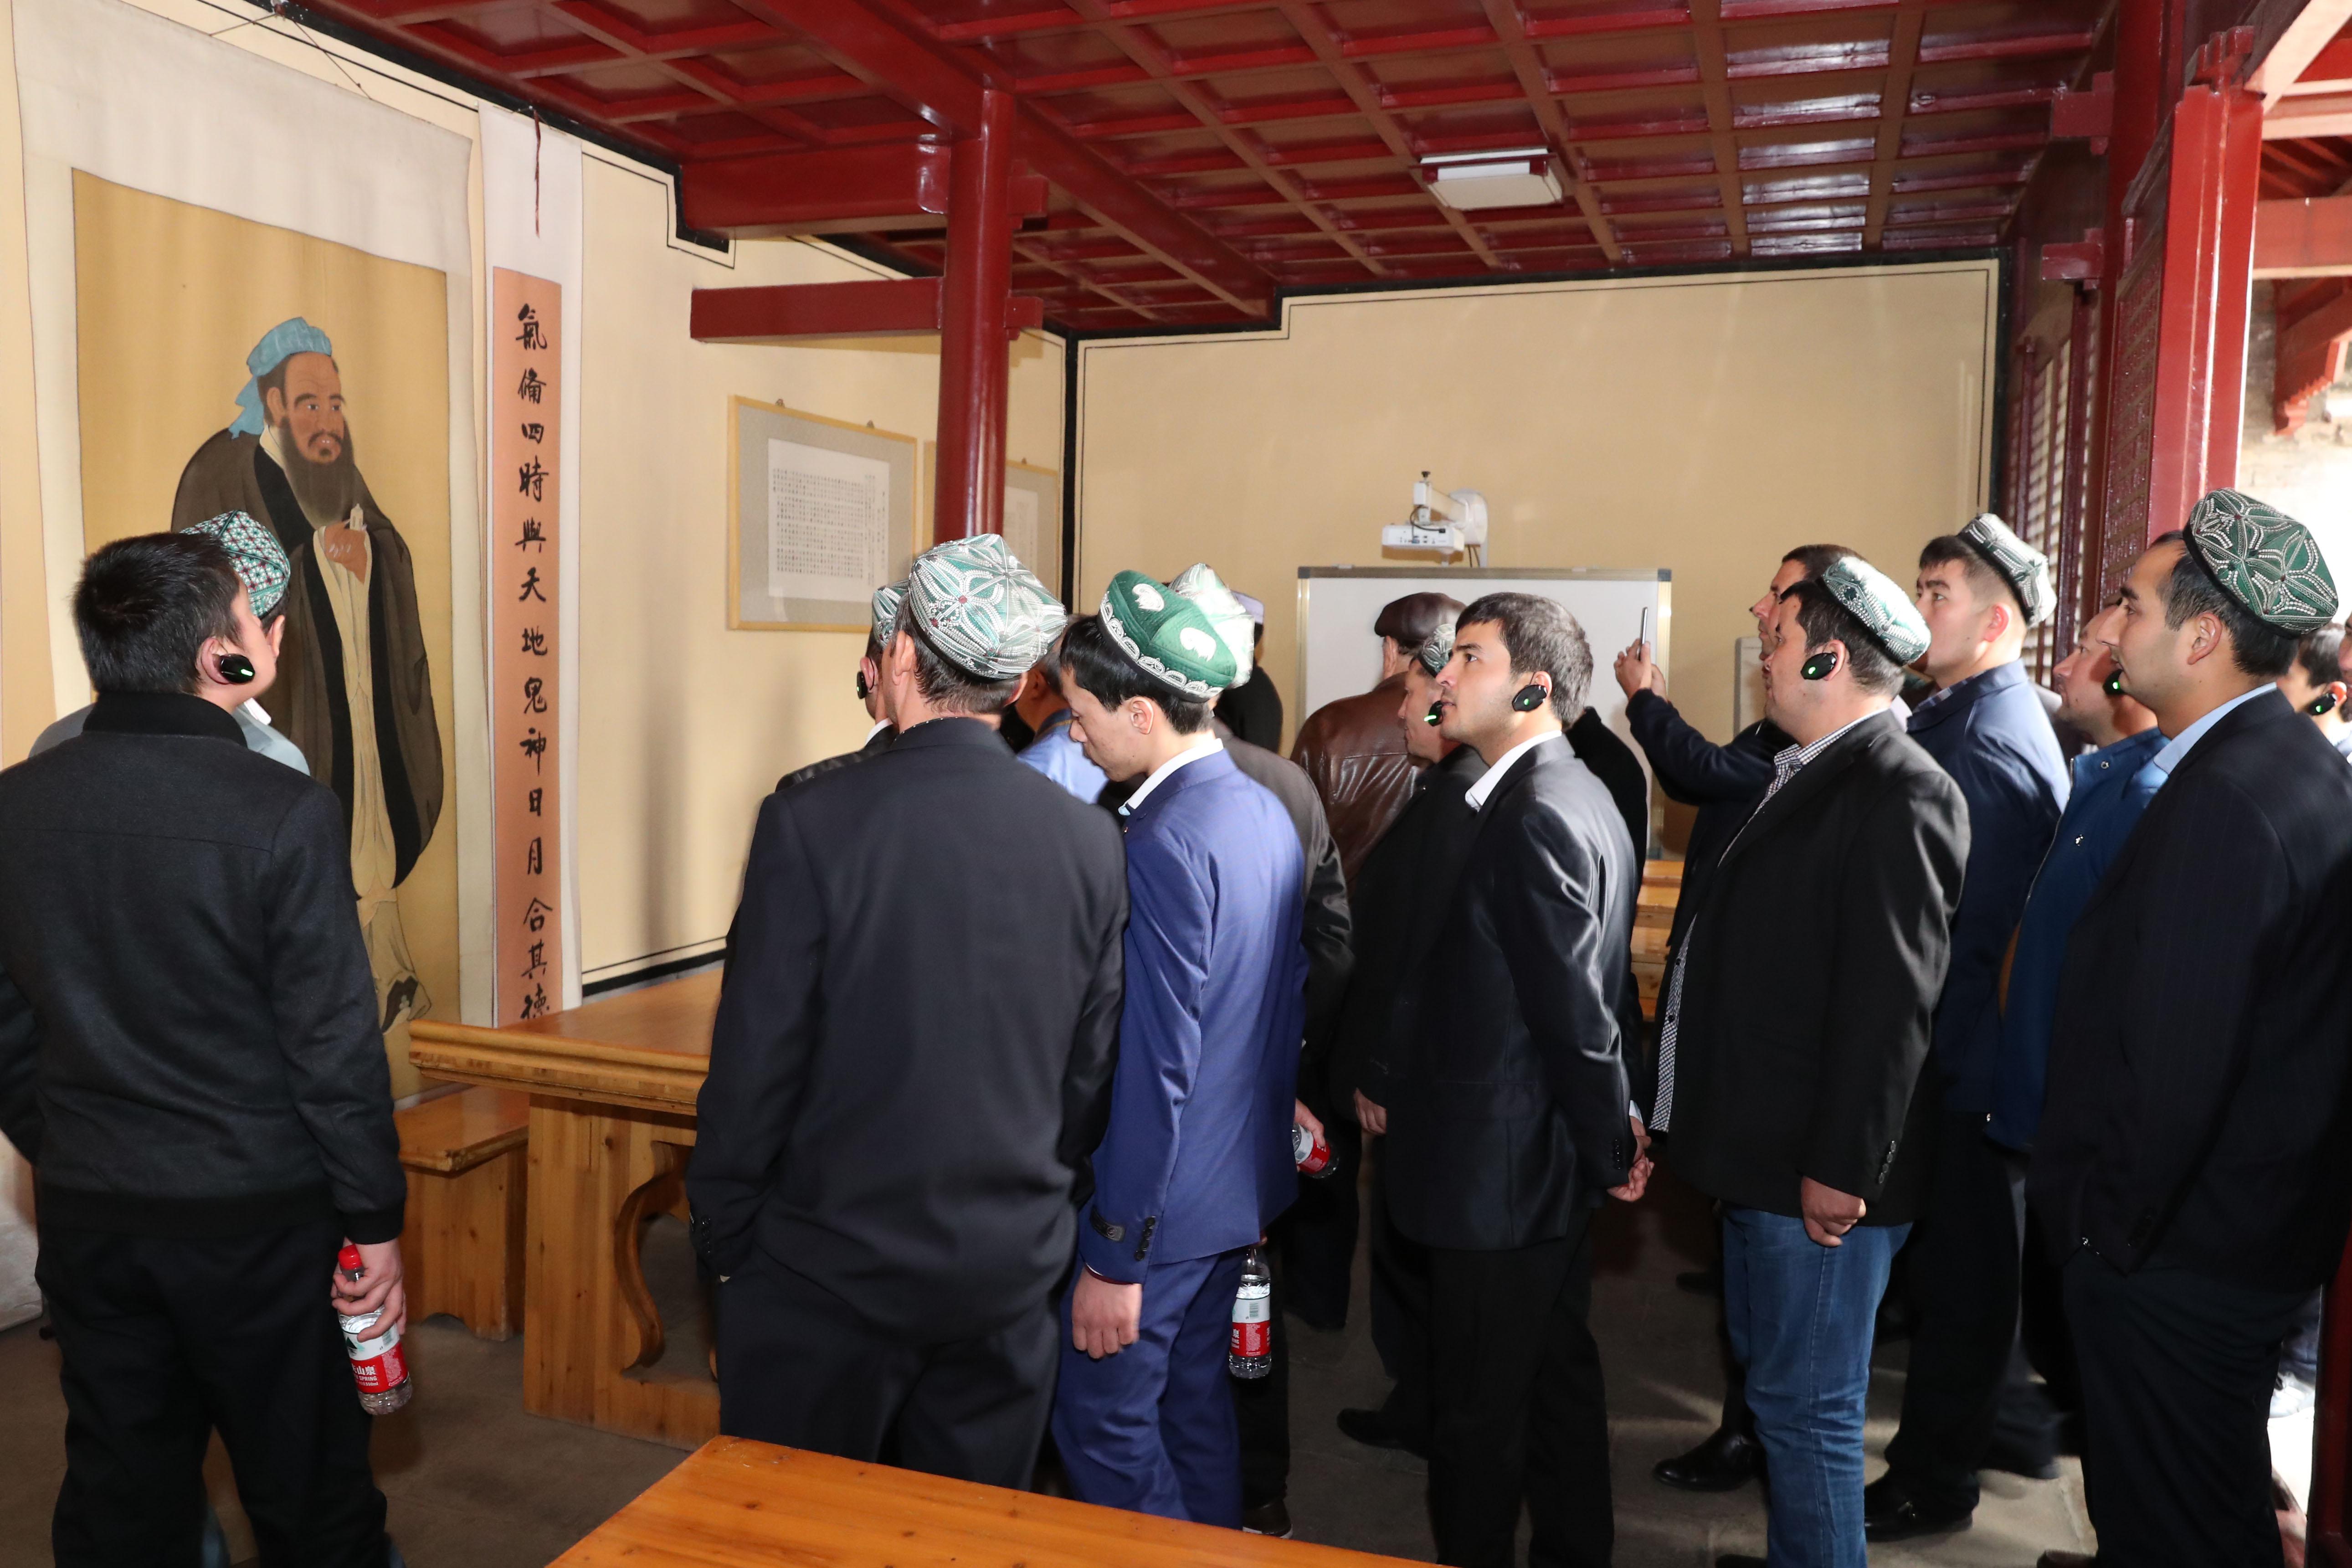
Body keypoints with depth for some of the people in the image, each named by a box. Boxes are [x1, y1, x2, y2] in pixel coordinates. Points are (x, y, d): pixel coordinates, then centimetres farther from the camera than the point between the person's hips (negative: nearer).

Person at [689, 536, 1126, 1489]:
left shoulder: (811, 823, -17)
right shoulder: (1090, 841, -6)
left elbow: (754, 1063, -13)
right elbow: (1093, 1073, 2)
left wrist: (723, 1237, 2)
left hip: (828, 1272, -3)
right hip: (1012, 1269, 4)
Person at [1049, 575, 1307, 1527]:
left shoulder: (1163, 842, -24)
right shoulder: (1267, 813, 4)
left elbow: (1155, 1064, -24)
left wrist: (1115, 1257, -18)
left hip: (1161, 1198, -9)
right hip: (1245, 1178, 9)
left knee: (1102, 1424, 7)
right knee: (1193, 1397, 22)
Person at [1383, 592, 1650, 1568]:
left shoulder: (1537, 817, -22)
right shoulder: (1575, 794, 9)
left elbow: (1579, 1009, -21)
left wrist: (1612, 1150, -9)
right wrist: (1614, 1130, 14)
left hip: (1501, 1168, -10)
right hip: (1547, 1159, 10)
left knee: (1479, 1412, 6)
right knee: (1557, 1379, 21)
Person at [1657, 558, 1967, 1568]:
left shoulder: (1899, 793, -19)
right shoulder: (1806, 776, 11)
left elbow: (1892, 1001, -23)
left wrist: (1841, 1169, -22)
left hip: (1820, 1173, -10)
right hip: (1765, 1150, 10)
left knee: (1806, 1402, 2)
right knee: (1770, 1371, 22)